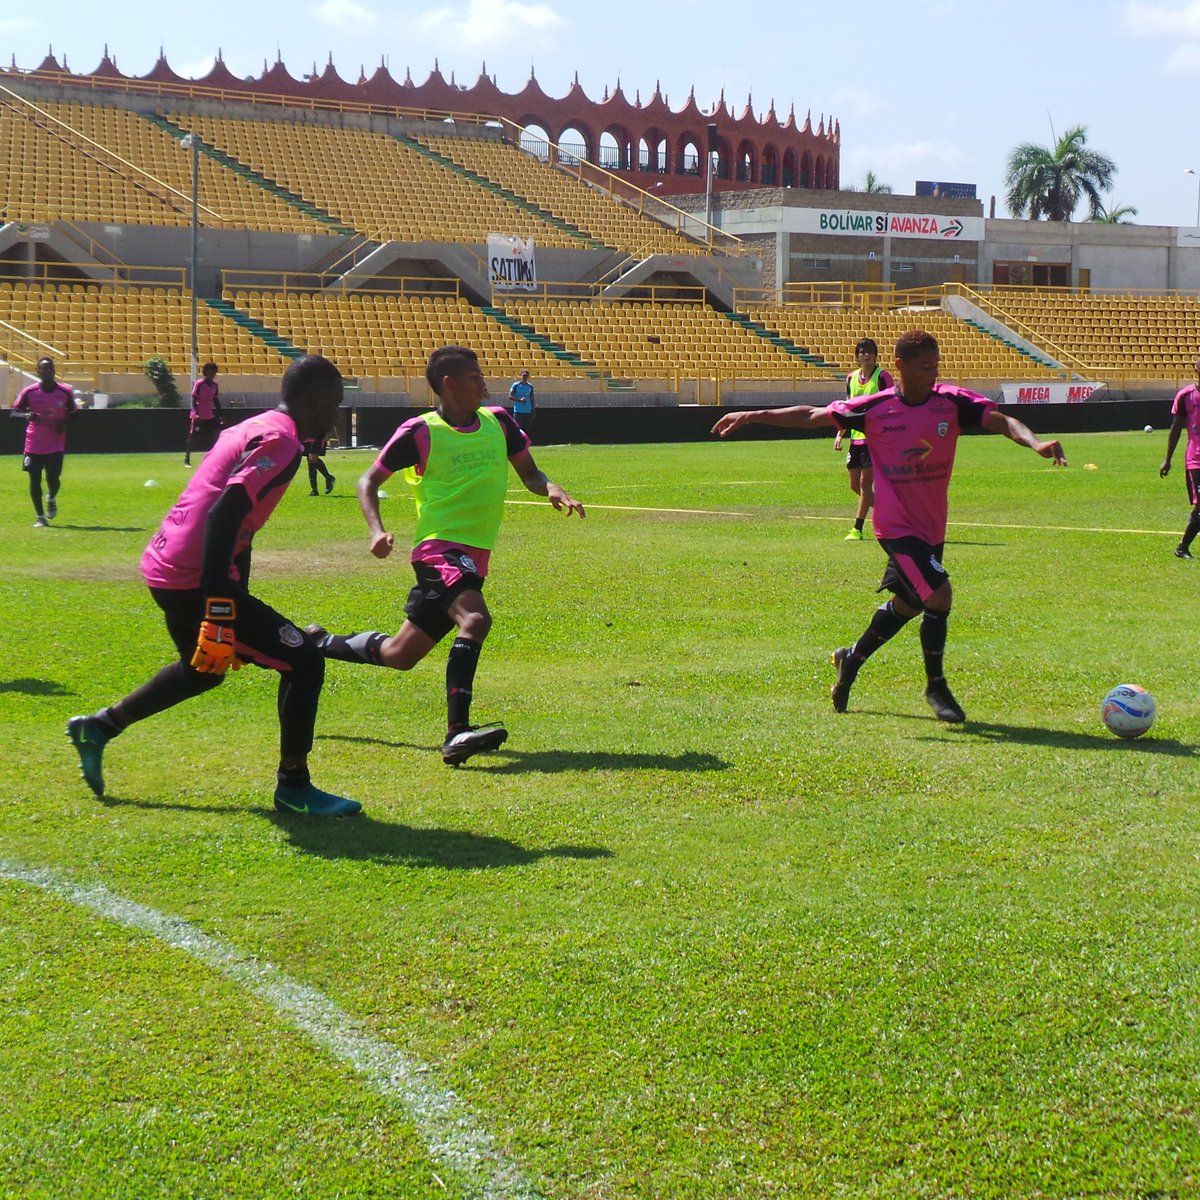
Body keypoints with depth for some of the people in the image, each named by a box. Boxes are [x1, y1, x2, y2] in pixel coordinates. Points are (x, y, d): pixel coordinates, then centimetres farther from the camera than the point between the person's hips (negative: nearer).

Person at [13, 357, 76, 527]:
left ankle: (51, 499, 32)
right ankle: (40, 516, 16)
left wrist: (64, 424, -10)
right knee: (34, 480, 0)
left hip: (56, 444, 0)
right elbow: (15, 411, 0)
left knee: (53, 479, -5)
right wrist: (26, 415, -22)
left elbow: (72, 413, 10)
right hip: (34, 444, 0)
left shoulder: (65, 392, -3)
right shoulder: (29, 392, -5)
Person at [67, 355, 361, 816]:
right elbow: (223, 517, -27)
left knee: (203, 669, 33)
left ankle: (99, 727, 44)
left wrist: (242, 609, 31)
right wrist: (220, 613, -31)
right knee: (303, 662, -5)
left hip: (164, 566, 10)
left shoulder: (252, 429, 15)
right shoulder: (281, 443, -15)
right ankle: (294, 787, 4)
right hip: (193, 579, -10)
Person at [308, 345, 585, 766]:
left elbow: (528, 473, 16)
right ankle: (457, 734, -36)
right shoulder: (419, 432, -8)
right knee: (474, 619, -34)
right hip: (440, 548, -7)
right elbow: (369, 481, 1)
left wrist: (552, 491, -7)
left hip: (474, 556, 7)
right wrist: (377, 531, -16)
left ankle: (319, 644, 39)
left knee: (400, 655, 14)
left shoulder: (498, 422, 7)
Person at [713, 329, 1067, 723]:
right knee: (938, 594, -18)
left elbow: (1002, 420, -14)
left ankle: (850, 659, 44)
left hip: (932, 526, 5)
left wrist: (1035, 443, -35)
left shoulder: (953, 402, -6)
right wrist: (753, 416, -1)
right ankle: (936, 687, 2)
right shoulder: (874, 408, -9)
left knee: (909, 602, 19)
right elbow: (811, 416, 0)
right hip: (897, 525, -5)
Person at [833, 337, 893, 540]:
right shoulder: (851, 378, 11)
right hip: (856, 437, 7)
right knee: (855, 484, 9)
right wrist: (840, 434, 12)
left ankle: (857, 529, -2)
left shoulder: (882, 376, -7)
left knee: (865, 481, -8)